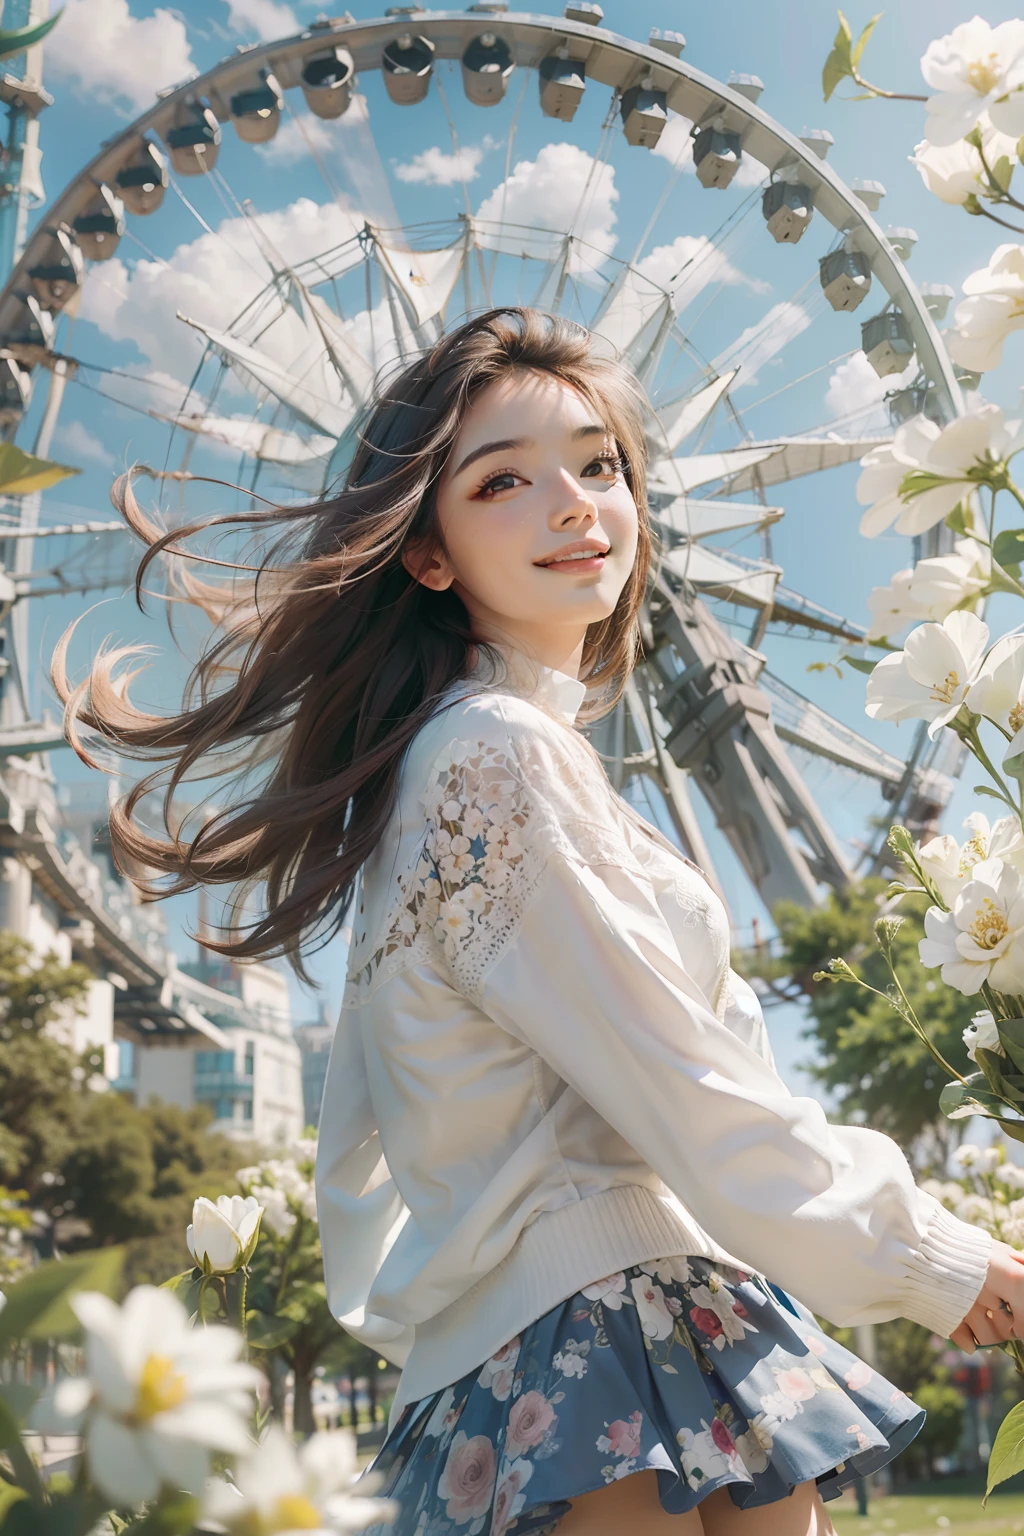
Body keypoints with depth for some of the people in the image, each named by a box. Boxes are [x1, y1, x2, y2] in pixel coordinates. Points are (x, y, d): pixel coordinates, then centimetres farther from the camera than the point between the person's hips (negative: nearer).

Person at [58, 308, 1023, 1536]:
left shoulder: (445, 762, 15)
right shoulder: (501, 753, -15)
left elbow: (359, 1137, 20)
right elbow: (689, 1101, -17)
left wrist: (406, 1321, 24)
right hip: (603, 1325, -9)